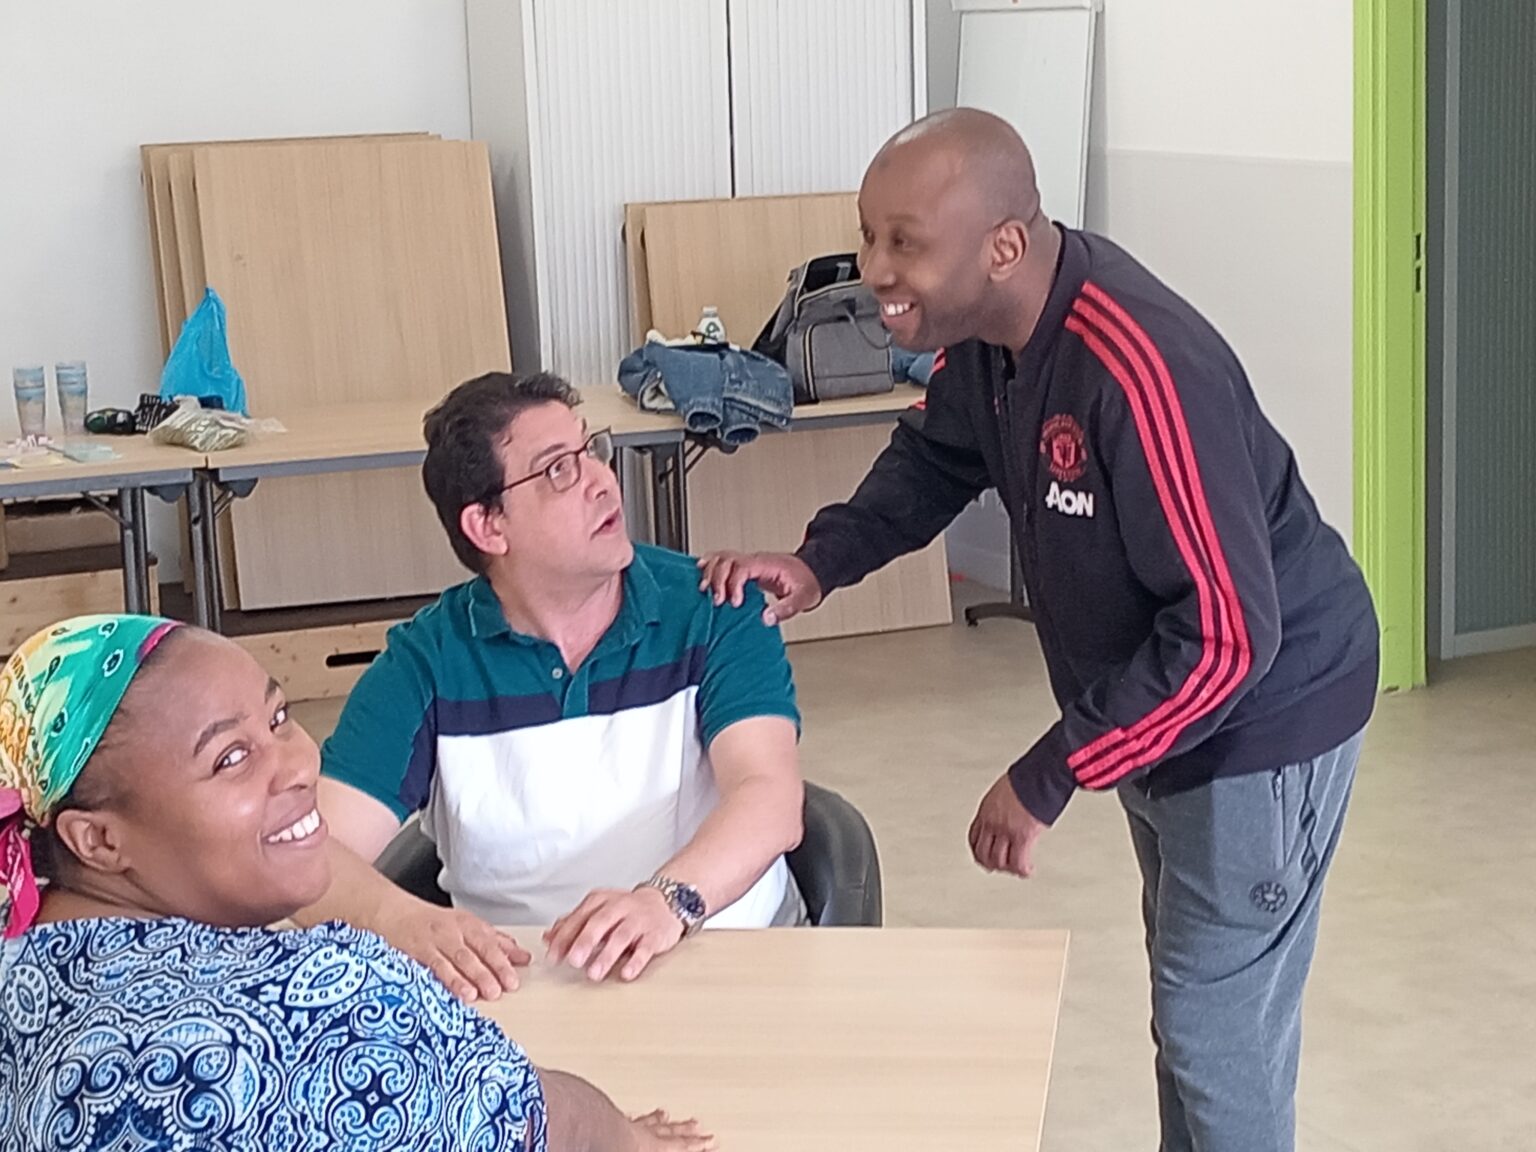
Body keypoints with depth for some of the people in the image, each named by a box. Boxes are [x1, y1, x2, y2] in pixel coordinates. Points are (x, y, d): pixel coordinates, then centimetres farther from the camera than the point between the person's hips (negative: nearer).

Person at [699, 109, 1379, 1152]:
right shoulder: (990, 327, -7)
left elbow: (1226, 637, -33)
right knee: (1191, 996, 23)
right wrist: (822, 563, -7)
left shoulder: (1140, 371, -35)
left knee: (1216, 1029, 1)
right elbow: (936, 456, 12)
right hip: (1154, 701, 9)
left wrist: (1046, 781, -27)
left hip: (1261, 713, -9)